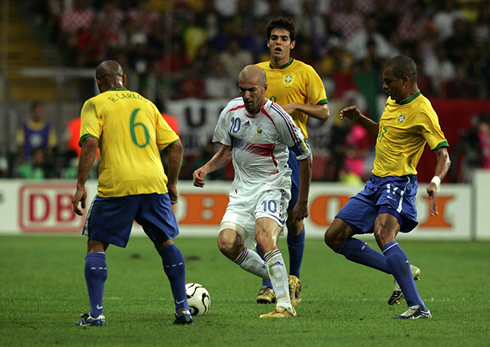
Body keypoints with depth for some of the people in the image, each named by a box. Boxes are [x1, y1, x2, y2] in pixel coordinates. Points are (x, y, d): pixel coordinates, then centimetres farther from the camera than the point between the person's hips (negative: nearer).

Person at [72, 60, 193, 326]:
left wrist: (80, 186, -9)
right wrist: (172, 183, 25)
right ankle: (183, 308, 14)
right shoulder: (146, 103, 20)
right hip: (154, 182, 4)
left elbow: (90, 143, -9)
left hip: (116, 185, -4)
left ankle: (96, 313, -4)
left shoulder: (95, 104, 7)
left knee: (96, 246, 8)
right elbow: (176, 145, 16)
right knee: (166, 242, 18)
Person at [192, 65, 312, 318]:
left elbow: (305, 157, -6)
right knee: (227, 243, -12)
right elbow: (225, 152, 16)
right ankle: (283, 282, 6)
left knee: (263, 236, -30)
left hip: (272, 186, -6)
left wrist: (302, 203, -2)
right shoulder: (232, 111, 1)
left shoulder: (277, 118, -16)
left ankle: (285, 305, -25)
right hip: (242, 188, 6)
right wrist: (206, 169, -4)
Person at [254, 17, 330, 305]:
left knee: (294, 217, 1)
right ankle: (268, 284, -6)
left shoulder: (305, 72, 1)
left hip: (294, 148, -2)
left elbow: (324, 111, 0)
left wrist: (296, 106, -13)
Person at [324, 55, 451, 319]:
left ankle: (418, 307, -37)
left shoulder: (422, 111, -15)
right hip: (376, 182, 9)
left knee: (383, 233, -35)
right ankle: (402, 272, 10)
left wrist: (436, 182, -39)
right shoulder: (393, 101, 12)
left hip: (399, 183, -9)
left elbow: (444, 155, -20)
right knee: (334, 237, 5)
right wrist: (359, 119, 15)